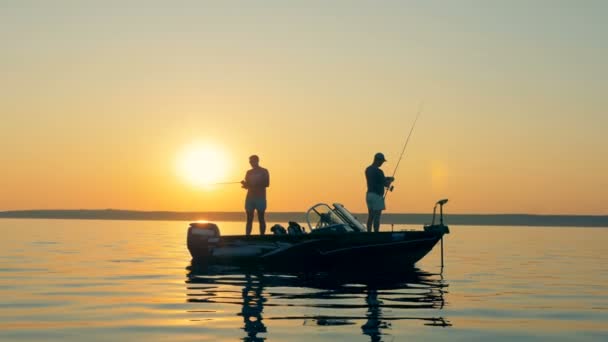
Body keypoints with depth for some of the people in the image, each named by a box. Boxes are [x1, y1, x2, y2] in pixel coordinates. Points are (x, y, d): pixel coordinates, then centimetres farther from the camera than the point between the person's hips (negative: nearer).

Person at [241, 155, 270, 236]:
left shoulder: (264, 171, 2)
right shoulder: (249, 172, 13)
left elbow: (267, 184, -8)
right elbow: (247, 185, 13)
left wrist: (256, 184, -19)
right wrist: (244, 183, -10)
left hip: (260, 197, -4)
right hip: (250, 197, 4)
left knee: (261, 218, -4)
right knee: (249, 219, 0)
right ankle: (247, 236, -2)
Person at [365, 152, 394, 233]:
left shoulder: (368, 169, 10)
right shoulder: (378, 171, -17)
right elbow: (386, 184, -12)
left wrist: (386, 178, 19)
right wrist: (390, 180, 9)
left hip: (369, 194, 8)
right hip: (377, 196, -8)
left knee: (370, 217, 11)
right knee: (377, 217, -5)